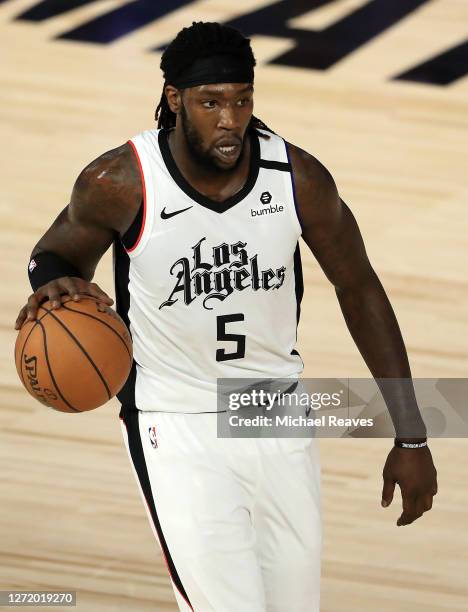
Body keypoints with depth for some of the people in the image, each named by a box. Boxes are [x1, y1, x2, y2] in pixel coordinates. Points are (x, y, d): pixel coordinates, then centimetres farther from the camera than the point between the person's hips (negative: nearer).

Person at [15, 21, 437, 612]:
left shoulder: (299, 177, -12)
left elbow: (358, 288, 2)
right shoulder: (120, 183, -18)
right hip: (178, 429, -3)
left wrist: (411, 437, 2)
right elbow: (54, 254, 2)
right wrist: (56, 284, -25)